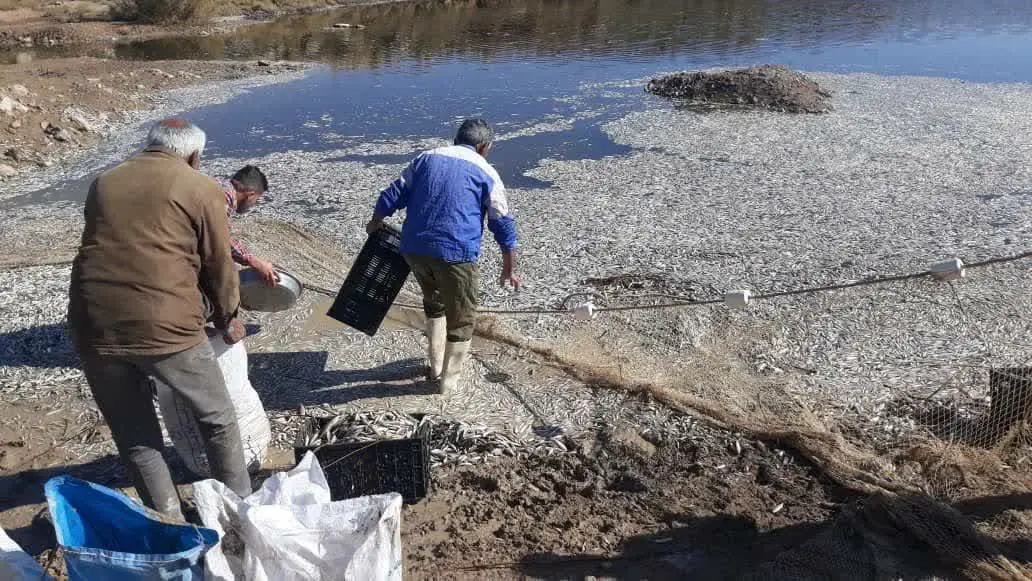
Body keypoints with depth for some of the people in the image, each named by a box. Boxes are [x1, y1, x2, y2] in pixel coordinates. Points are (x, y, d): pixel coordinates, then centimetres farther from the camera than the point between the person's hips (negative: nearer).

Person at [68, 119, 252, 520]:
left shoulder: (103, 184, 17)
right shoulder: (202, 189, 3)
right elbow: (218, 264, 5)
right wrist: (227, 319, 20)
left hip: (93, 328, 5)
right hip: (165, 327, -4)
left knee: (133, 435, 19)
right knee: (217, 417, 17)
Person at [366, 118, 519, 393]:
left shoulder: (426, 158, 15)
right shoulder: (486, 172, 5)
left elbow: (393, 196, 13)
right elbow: (503, 225, 6)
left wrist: (375, 224, 30)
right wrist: (509, 269, 14)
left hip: (414, 248, 5)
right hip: (455, 253, -4)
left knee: (434, 304, 28)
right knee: (461, 318, 13)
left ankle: (436, 366, 37)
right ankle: (449, 381, 23)